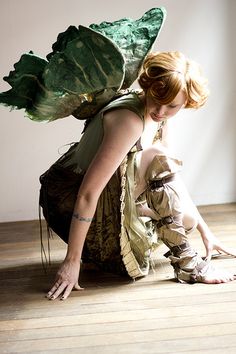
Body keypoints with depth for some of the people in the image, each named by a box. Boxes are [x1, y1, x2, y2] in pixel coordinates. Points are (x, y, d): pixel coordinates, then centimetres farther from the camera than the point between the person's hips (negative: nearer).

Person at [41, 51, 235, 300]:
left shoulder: (157, 116, 1)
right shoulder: (130, 120, -27)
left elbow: (172, 180, 11)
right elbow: (87, 194, -30)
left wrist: (205, 231, 13)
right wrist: (72, 261, -28)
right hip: (69, 200, -9)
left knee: (182, 215, 5)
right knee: (158, 163, -24)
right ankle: (185, 261, -15)